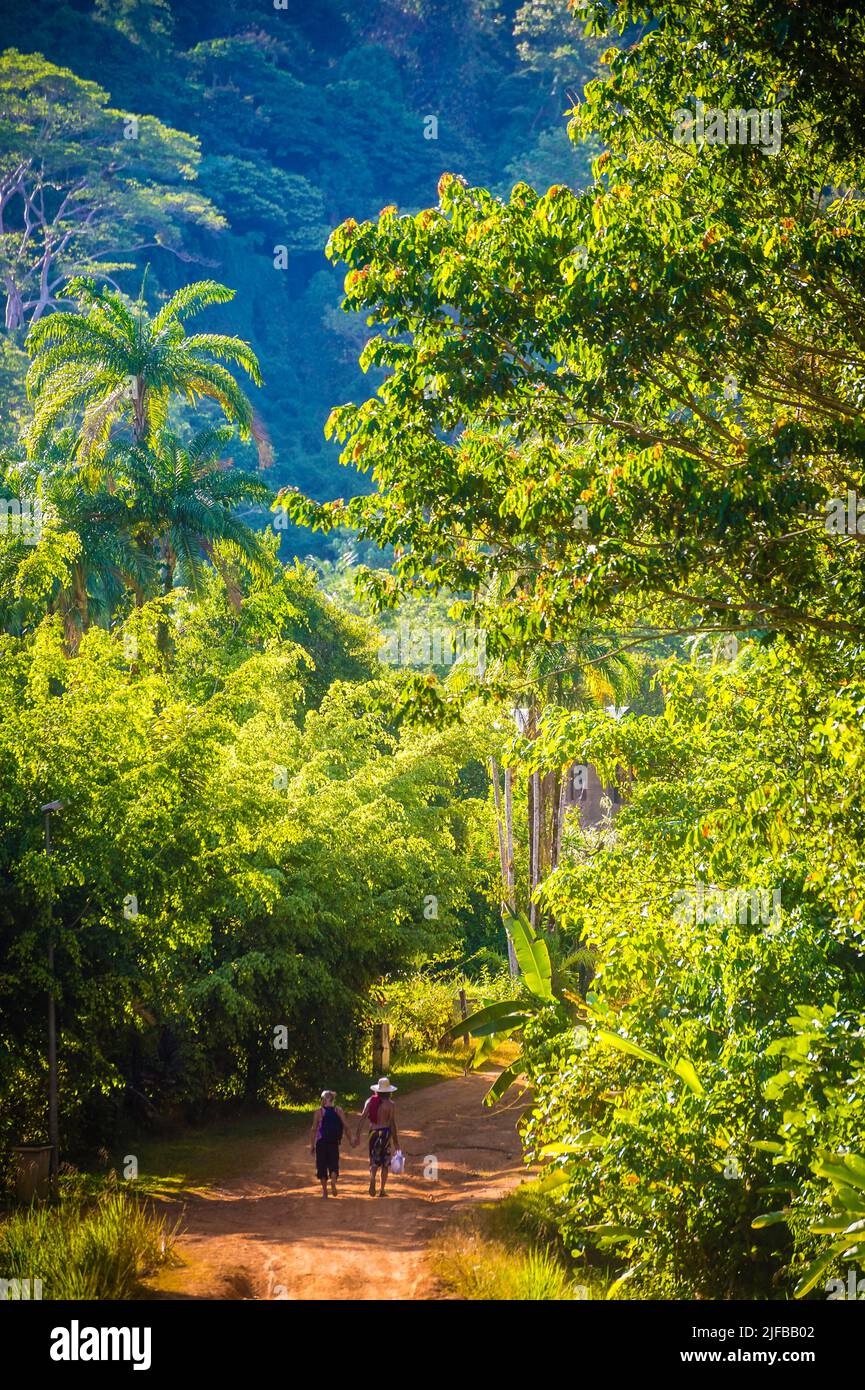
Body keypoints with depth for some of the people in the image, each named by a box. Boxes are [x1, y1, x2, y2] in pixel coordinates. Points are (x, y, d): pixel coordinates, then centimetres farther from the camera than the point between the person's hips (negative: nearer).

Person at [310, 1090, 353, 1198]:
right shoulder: (339, 1110, 0)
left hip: (321, 1142, -1)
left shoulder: (319, 1111, -4)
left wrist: (312, 1145, 2)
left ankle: (324, 1190, 7)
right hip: (334, 1142, 1)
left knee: (322, 1165, 9)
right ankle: (333, 1182, -19)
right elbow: (345, 1126, -2)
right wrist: (351, 1140, 6)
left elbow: (314, 1129, -4)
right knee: (334, 1164, 10)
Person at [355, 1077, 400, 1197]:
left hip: (373, 1132, 2)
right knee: (385, 1163, 10)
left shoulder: (370, 1101, 2)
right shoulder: (390, 1104, -6)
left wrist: (357, 1133, -2)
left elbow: (362, 1118, -4)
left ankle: (372, 1180, -21)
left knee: (374, 1161, 9)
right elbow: (393, 1124, -8)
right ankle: (382, 1190, 8)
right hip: (385, 1132, -2)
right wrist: (396, 1141, -2)